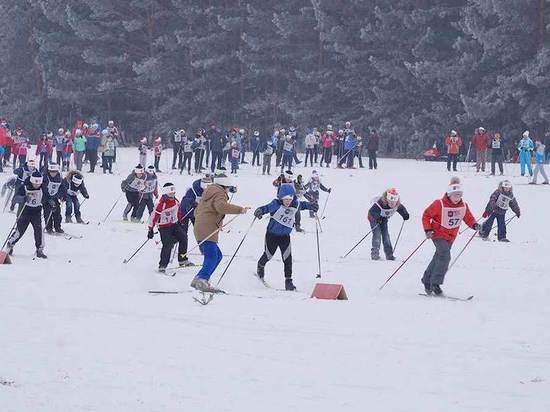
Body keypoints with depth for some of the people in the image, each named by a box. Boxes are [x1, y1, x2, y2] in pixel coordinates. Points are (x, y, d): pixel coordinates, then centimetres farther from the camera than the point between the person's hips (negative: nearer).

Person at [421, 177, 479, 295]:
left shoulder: (463, 206, -5)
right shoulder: (439, 204, -20)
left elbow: (468, 218, 9)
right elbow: (426, 215, -11)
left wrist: (474, 225, -12)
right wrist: (428, 229, -21)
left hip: (451, 236, 6)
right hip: (438, 234, -6)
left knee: (439, 258, 15)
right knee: (445, 256, -22)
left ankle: (427, 280, 33)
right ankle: (435, 283, -17)